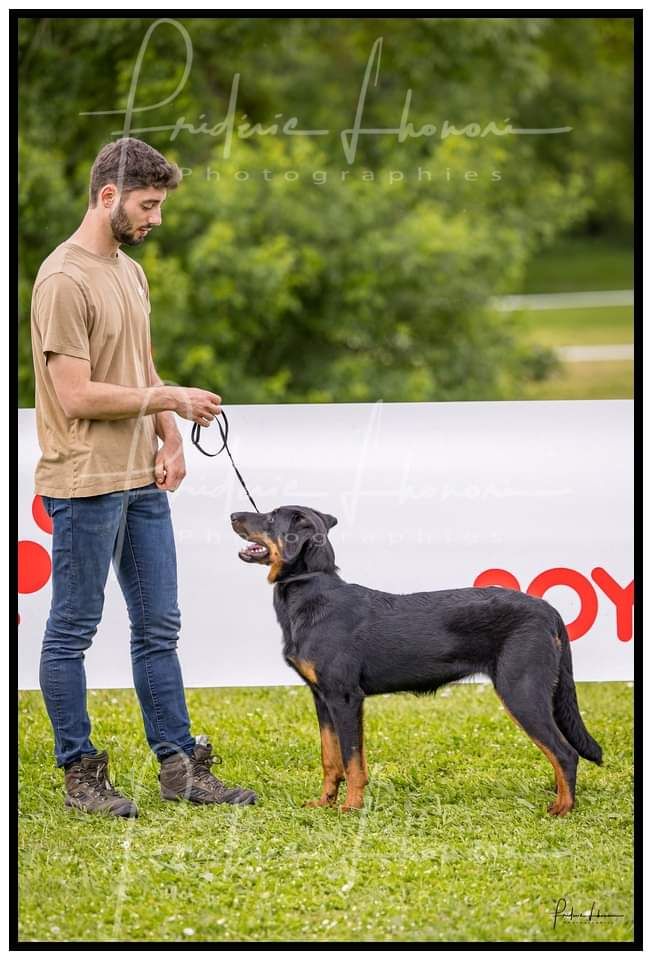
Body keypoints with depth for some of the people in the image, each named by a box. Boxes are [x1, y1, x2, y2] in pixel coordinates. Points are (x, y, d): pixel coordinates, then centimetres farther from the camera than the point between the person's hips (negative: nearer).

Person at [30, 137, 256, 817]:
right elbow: (77, 396, -20)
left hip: (142, 482, 9)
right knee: (72, 632, 2)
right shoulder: (65, 281, -16)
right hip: (84, 486, -9)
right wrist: (169, 399, -15)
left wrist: (169, 438, 5)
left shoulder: (130, 272, 14)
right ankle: (79, 774, 9)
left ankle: (180, 766, 17)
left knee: (158, 628, 11)